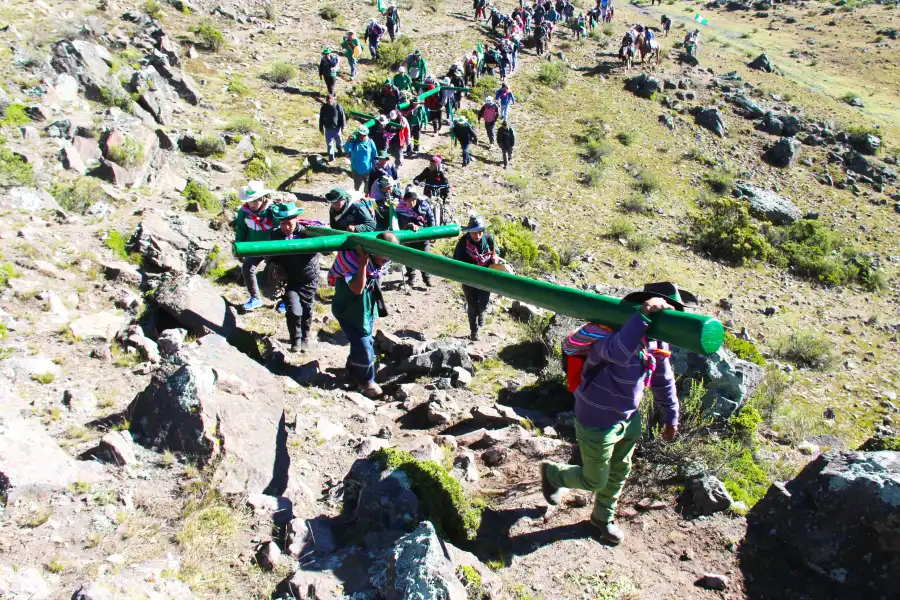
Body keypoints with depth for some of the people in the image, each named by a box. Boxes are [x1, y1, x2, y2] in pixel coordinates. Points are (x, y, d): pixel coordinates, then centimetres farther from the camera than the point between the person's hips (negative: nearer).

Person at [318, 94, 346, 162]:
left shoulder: (338, 106, -13)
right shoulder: (323, 108, -6)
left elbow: (342, 117, -7)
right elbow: (321, 119, 3)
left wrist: (343, 127, -7)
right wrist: (321, 129, 5)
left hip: (337, 128, -1)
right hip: (328, 129, 1)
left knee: (339, 142, 17)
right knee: (329, 144, 3)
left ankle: (340, 151, 47)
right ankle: (331, 157, 12)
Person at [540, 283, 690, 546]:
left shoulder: (656, 341, -6)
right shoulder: (609, 331, -33)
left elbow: (663, 381, 9)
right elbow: (617, 353, -58)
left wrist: (671, 418, 15)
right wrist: (644, 314, -57)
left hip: (629, 420, 8)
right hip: (597, 423, -8)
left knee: (620, 473, 24)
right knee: (594, 481, 11)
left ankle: (603, 517, 51)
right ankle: (552, 473, 40)